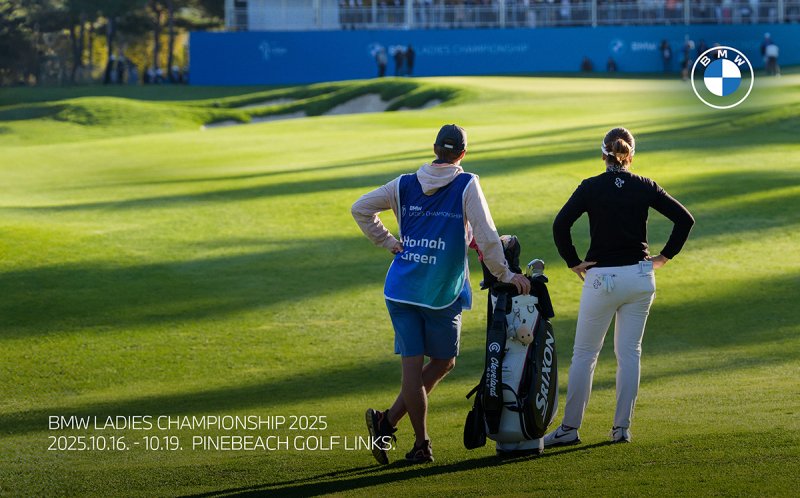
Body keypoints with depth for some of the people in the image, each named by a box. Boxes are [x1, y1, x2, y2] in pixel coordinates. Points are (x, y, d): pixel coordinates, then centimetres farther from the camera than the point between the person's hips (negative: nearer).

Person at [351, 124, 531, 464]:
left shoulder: (405, 185, 7)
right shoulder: (466, 186, -6)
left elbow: (360, 208, 9)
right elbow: (485, 235, -12)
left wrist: (387, 242, 12)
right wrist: (505, 275, -2)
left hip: (401, 290, 3)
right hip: (442, 294, -3)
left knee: (412, 366, 3)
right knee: (443, 362, 12)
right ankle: (389, 421, 0)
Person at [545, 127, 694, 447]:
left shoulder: (591, 188, -6)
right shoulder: (645, 187, 1)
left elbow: (560, 225, -17)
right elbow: (685, 219, 0)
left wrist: (573, 262, -7)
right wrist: (665, 256, 5)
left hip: (601, 279, -2)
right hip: (639, 277, 3)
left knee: (584, 354, 6)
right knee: (629, 353, 10)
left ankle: (570, 429, 6)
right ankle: (622, 428, 8)